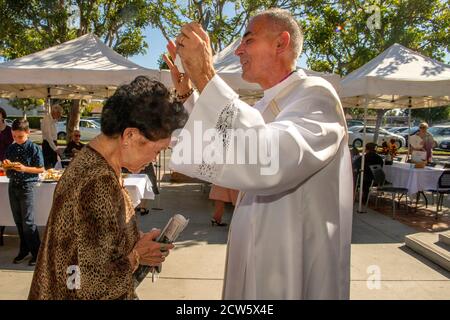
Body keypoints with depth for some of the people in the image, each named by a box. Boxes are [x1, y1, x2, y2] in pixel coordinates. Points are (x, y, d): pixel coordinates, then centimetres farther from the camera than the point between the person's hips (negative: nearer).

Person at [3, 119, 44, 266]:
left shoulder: (34, 148, -10)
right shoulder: (11, 148, 7)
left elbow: (41, 169, -9)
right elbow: (7, 171, 14)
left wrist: (24, 168, -21)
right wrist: (6, 165, -8)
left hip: (27, 186, -6)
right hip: (12, 186, 6)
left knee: (28, 222, -4)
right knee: (18, 221, 14)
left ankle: (37, 252, 10)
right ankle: (24, 250, 28)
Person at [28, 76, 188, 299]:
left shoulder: (88, 160, -1)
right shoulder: (100, 183, -29)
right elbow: (93, 283, -29)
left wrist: (134, 246, -1)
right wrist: (137, 257, -15)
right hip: (88, 295, -8)